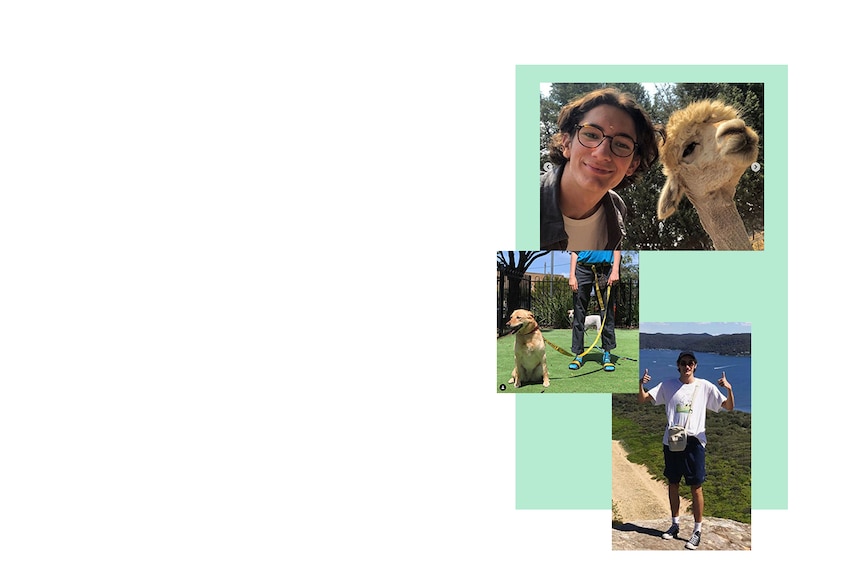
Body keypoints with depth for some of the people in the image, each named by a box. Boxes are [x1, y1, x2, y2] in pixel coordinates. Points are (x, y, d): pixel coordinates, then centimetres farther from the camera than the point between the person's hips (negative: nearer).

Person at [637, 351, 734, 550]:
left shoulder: (705, 386, 0)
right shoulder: (668, 385, 5)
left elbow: (729, 407, -2)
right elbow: (642, 399, 4)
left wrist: (729, 389, -21)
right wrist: (641, 385, -17)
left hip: (694, 442, -3)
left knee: (696, 487, 0)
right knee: (672, 484, 12)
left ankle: (697, 530, 10)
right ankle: (675, 524, 27)